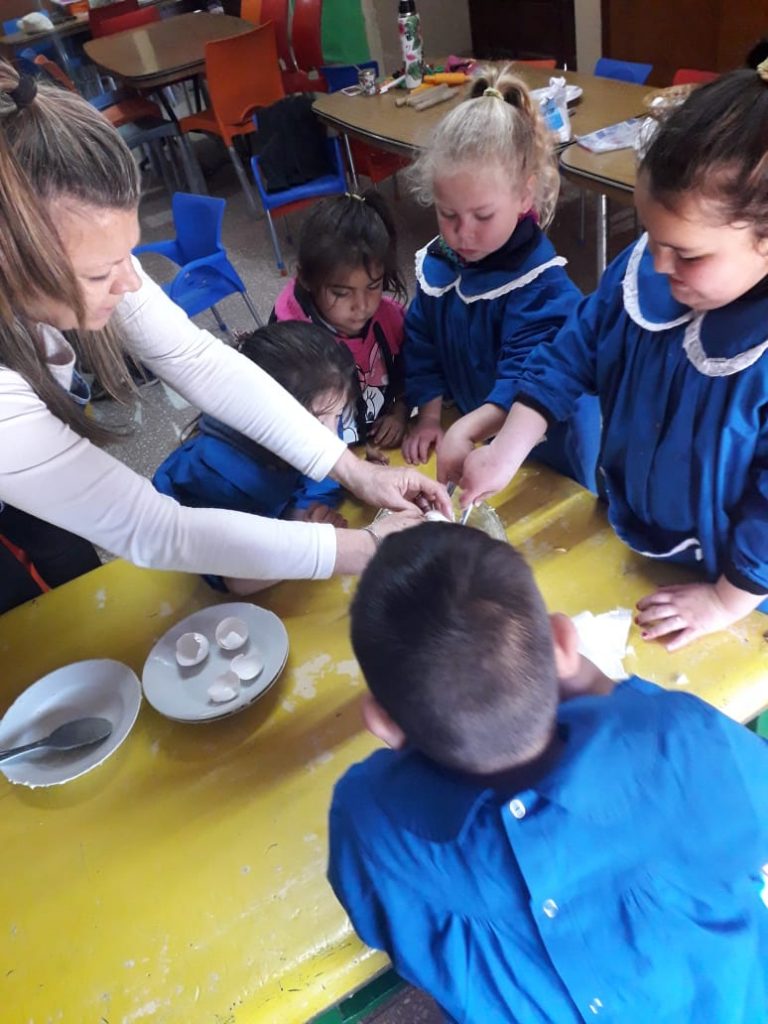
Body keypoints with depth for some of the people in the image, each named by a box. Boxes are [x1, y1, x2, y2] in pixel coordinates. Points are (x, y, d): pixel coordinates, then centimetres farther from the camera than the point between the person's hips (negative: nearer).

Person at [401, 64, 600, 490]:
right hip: (474, 438, 6)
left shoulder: (542, 283, -27)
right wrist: (429, 416, -7)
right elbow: (420, 345, 1)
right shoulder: (437, 262, -7)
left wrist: (465, 430, -46)